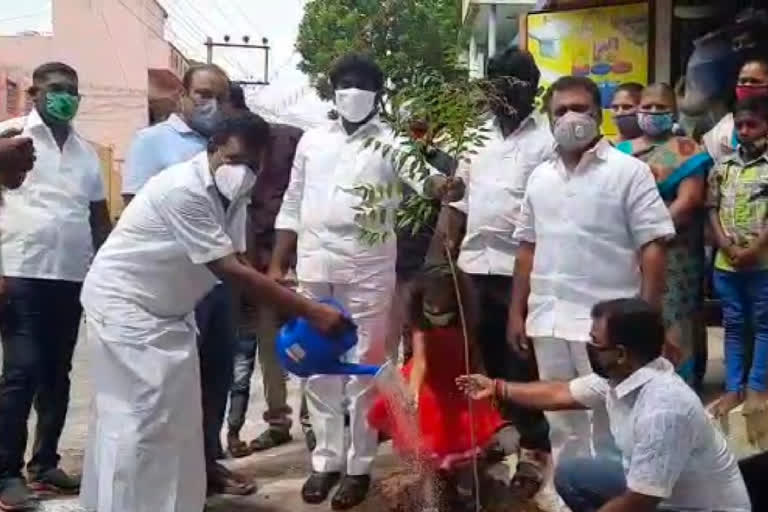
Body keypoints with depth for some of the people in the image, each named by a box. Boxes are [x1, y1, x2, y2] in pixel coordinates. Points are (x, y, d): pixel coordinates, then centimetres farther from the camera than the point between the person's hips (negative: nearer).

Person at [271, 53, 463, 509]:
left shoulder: (391, 142, -1)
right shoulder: (312, 140, 10)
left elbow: (421, 176, -20)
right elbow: (293, 205, 13)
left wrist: (441, 186, -43)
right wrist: (278, 264, 10)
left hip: (368, 272, -3)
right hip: (314, 270, 4)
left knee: (364, 371, 4)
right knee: (319, 371, 11)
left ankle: (359, 466, 16)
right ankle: (327, 459, 24)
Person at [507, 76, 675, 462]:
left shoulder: (629, 171, -5)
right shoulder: (540, 177, 12)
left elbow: (652, 247, -9)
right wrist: (517, 311, 12)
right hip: (548, 321, 6)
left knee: (610, 424, 2)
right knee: (561, 423, 15)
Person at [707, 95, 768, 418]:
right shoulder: (723, 167, 10)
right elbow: (713, 210, 7)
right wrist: (728, 248, -7)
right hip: (726, 263, 4)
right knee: (733, 325, 11)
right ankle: (733, 388, 18)